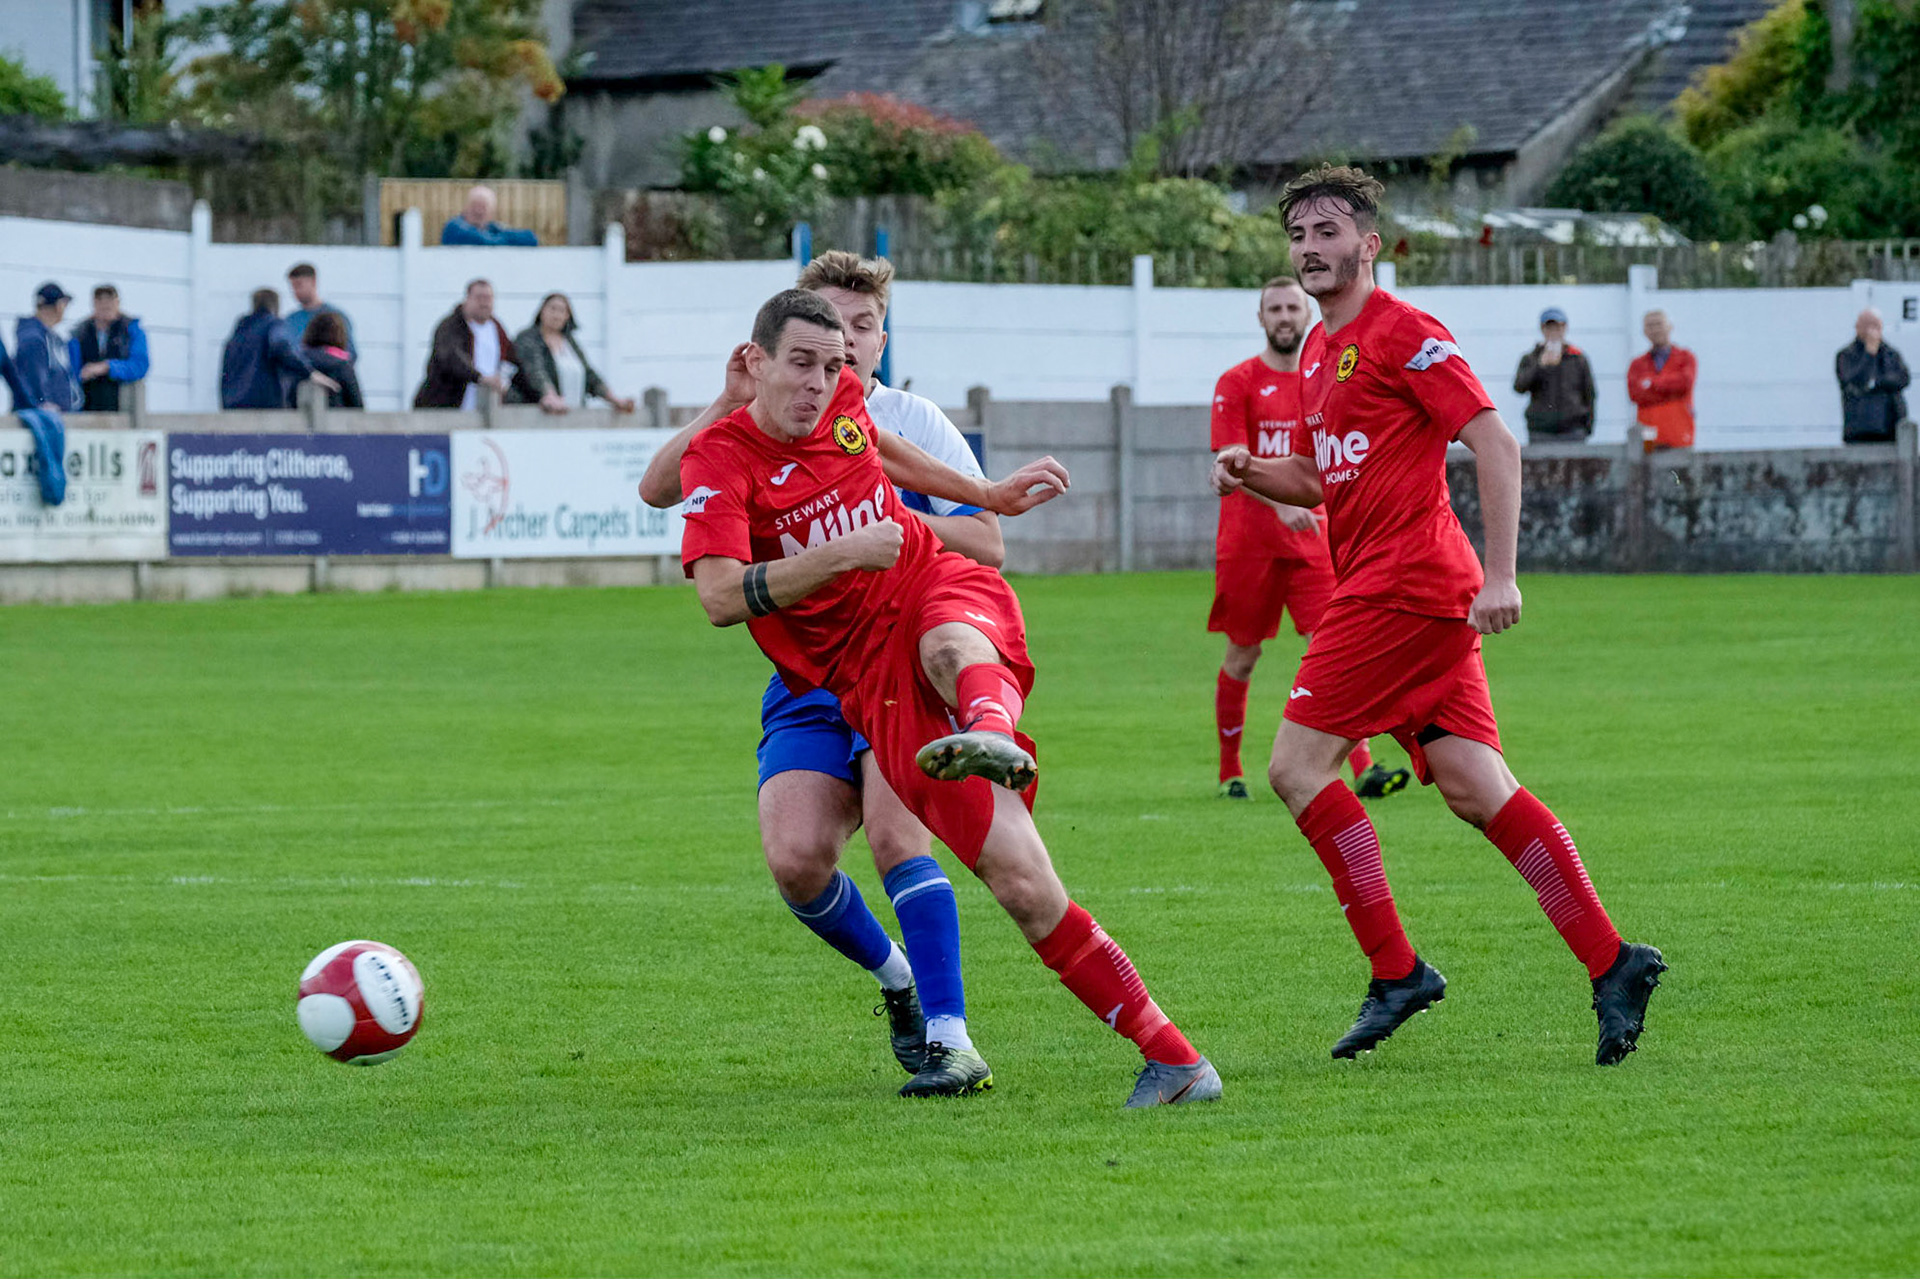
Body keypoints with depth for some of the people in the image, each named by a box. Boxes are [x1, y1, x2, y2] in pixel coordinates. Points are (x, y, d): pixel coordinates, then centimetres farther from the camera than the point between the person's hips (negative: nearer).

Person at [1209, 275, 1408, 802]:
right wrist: (1279, 501, -28)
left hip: (1311, 541, 3)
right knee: (1242, 656, 6)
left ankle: (1364, 769, -18)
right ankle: (1229, 772, 20)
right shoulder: (1237, 383, -2)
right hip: (1249, 539, -3)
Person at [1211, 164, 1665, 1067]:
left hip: (1404, 581, -9)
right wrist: (1250, 474, 9)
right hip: (1375, 581, 9)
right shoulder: (1319, 350, 19)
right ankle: (1610, 963, 1)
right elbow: (1322, 478, 30)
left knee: (1298, 767, -9)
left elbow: (1495, 444, -15)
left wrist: (1499, 576, -22)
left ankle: (1395, 972, -5)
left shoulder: (1402, 334, -9)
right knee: (1474, 789, 3)